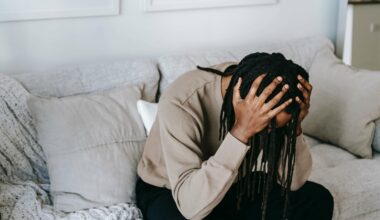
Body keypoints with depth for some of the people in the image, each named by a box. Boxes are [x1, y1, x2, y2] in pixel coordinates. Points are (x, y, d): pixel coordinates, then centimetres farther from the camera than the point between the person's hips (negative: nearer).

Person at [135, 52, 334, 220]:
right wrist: (242, 131, -47)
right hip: (166, 192, -5)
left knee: (318, 199, -11)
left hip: (232, 186, 5)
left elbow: (293, 182, -14)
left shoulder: (268, 97, -18)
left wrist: (294, 125, -31)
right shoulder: (181, 103, -35)